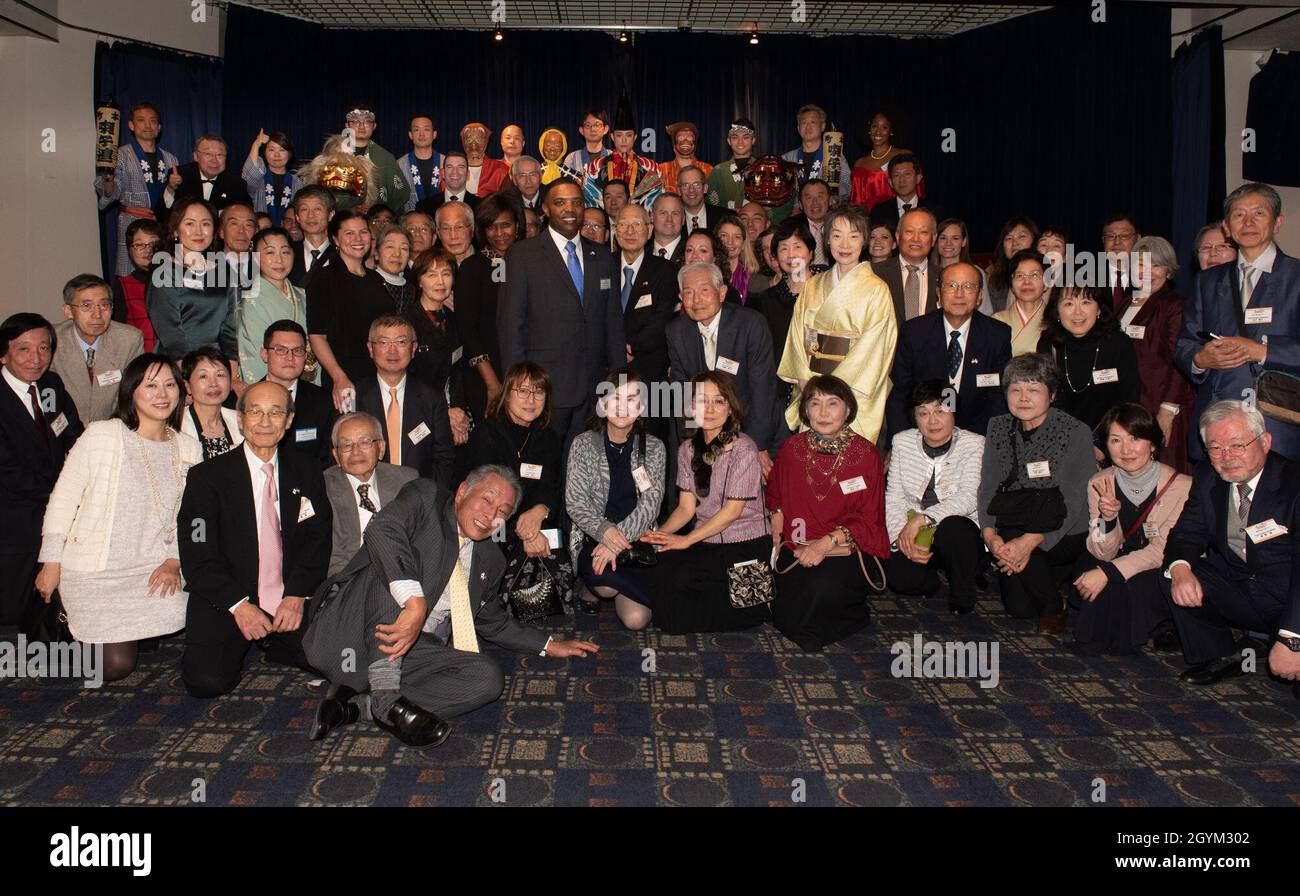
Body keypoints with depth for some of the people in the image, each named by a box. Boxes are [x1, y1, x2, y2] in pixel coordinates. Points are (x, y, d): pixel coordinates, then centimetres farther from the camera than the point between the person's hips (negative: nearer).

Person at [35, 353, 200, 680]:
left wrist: (174, 561, -7)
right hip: (94, 572, -4)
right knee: (115, 666, -10)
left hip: (152, 568, 4)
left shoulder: (188, 448, 4)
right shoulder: (101, 436, -9)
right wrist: (51, 565, -4)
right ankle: (69, 618, 20)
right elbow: (62, 500, -5)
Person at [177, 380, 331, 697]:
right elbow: (197, 558, -7)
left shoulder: (306, 472, 9)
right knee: (207, 680, -24)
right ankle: (239, 648, 11)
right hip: (225, 604, -2)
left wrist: (297, 595, -11)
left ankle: (270, 645, 11)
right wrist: (238, 605, -19)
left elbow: (318, 539, 5)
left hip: (291, 603, 3)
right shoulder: (207, 476, 0)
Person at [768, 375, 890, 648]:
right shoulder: (792, 447, 6)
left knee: (821, 589, -31)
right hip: (795, 550, 3)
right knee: (783, 616, -17)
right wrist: (777, 514, 5)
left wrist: (829, 541, -16)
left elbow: (869, 520, -3)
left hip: (844, 552, -3)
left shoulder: (866, 454, -4)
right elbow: (774, 490, 25)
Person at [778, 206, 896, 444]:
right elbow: (799, 335, 7)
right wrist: (805, 381, -7)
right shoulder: (814, 286, 11)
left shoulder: (876, 289, -4)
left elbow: (871, 349, -10)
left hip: (854, 394, -4)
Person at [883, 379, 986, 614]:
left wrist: (922, 519, -28)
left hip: (962, 535, -1)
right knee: (898, 575, -29)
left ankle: (962, 597, -10)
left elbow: (968, 498, -18)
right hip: (914, 539, 2)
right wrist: (902, 537, -17)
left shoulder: (974, 444, -4)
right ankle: (942, 586, 5)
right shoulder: (902, 441, 5)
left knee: (952, 526, -37)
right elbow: (893, 497, 1)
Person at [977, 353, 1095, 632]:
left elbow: (1074, 504, -17)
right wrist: (990, 534, -20)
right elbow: (987, 488, -1)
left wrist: (1031, 540, -30)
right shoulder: (998, 428, 3)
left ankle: (1054, 606, -3)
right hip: (1012, 530, 4)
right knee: (1018, 607, -12)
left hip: (1065, 534, -3)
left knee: (1017, 544, -31)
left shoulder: (1076, 434, -10)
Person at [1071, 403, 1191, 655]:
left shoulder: (1181, 486, -17)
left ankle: (1162, 629, 1)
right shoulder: (1100, 485, -7)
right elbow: (1104, 553, -8)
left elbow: (1163, 551, -18)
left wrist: (1108, 573, -26)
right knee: (1087, 566, -25)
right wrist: (1107, 518, -28)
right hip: (1121, 567, 3)